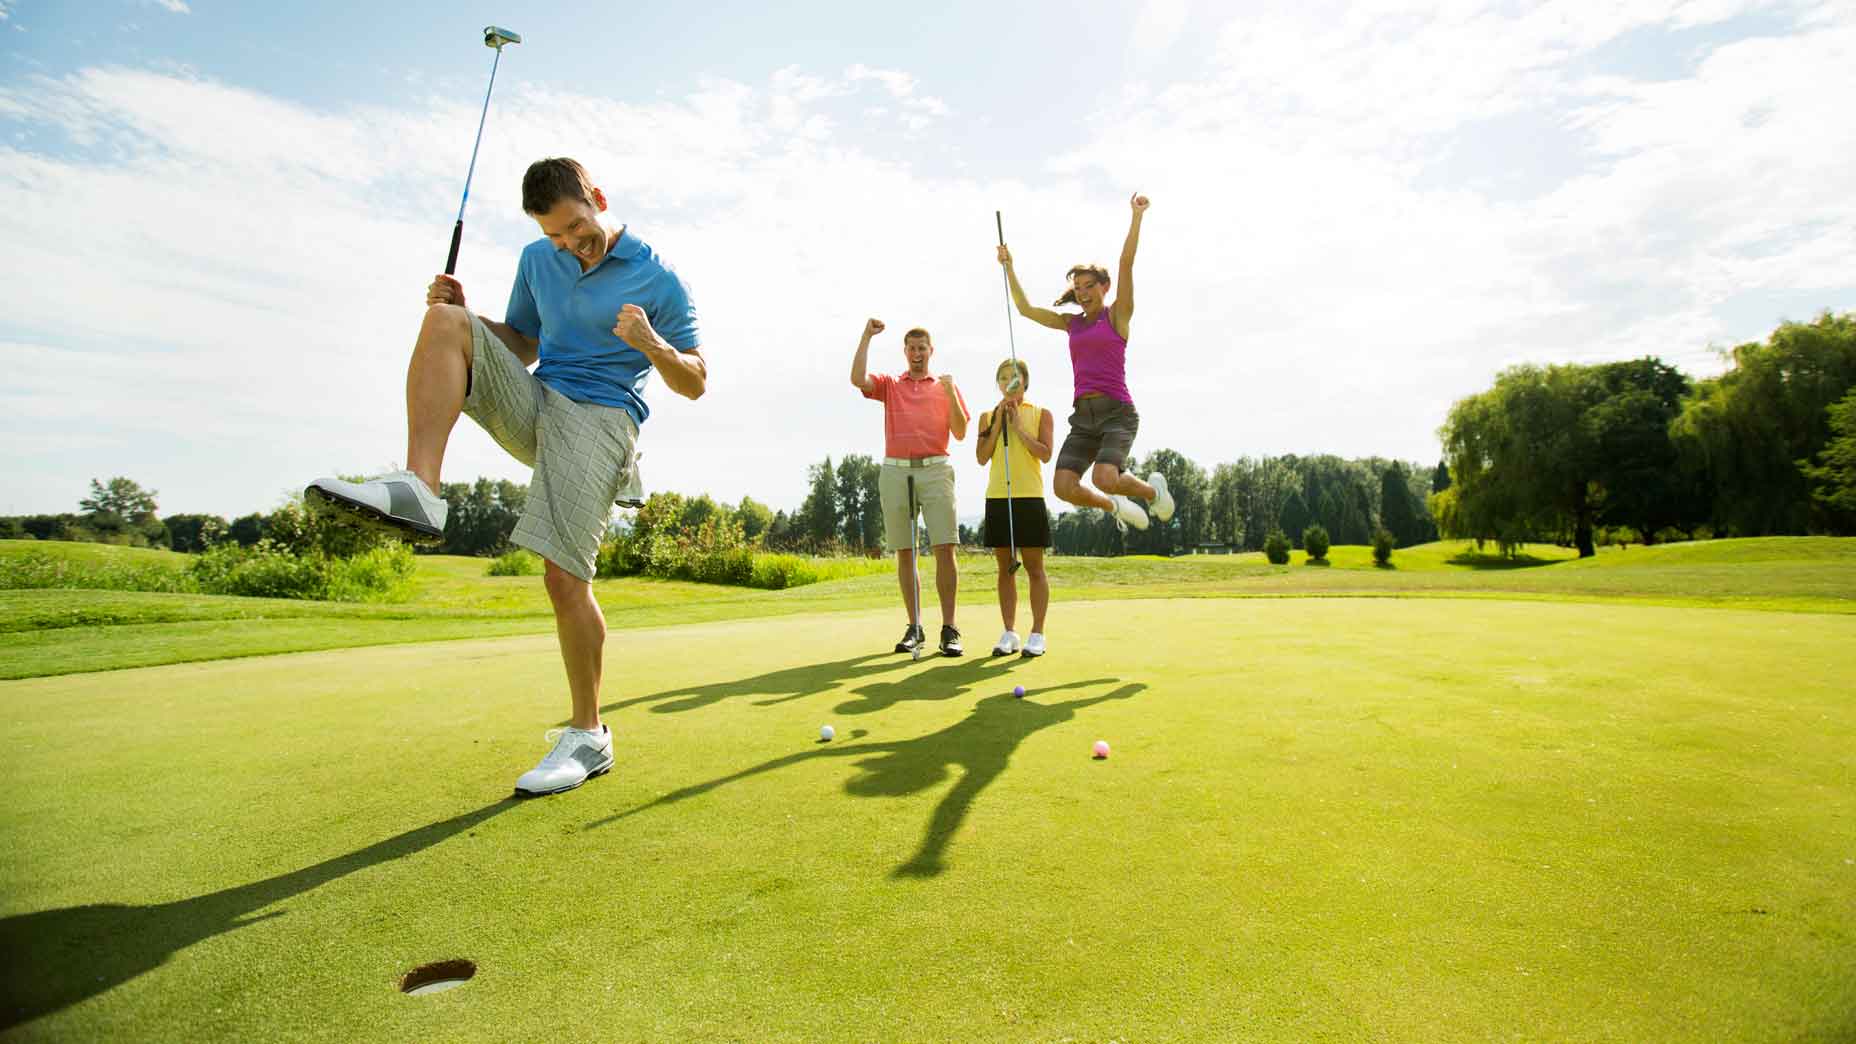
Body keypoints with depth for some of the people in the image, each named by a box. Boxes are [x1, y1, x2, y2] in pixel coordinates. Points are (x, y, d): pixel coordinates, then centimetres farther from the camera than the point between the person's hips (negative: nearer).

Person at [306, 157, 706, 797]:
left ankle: (588, 736, 0)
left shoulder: (657, 279, -2)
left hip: (600, 417, -6)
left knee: (565, 577, -16)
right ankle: (418, 488, -28)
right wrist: (468, 318, 4)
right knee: (446, 318, -15)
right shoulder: (537, 260, 14)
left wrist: (650, 343, -20)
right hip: (533, 406, 6)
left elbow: (695, 384, 0)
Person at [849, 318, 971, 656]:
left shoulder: (946, 387, 16)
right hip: (895, 472, 1)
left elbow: (960, 433, 6)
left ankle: (949, 630, -7)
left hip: (935, 470, -1)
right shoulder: (889, 385, 17)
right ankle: (914, 628, 10)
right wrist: (867, 336, -2)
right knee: (904, 553, 3)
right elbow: (857, 379, -3)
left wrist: (950, 394, -6)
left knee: (944, 549, -10)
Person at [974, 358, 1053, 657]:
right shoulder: (988, 416, 13)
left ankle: (1037, 634, 7)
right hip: (997, 497, 2)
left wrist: (1018, 425, -9)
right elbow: (982, 457, 1)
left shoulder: (1040, 414, 7)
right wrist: (999, 421, -3)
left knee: (1034, 568, 1)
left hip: (1029, 497, -2)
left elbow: (1045, 454, -6)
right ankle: (1009, 633, 12)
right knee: (1005, 568, 6)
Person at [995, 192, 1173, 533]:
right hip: (1083, 416, 5)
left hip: (1118, 412, -5)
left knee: (1104, 479, -27)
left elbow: (1127, 263, -6)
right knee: (1064, 486, -14)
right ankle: (1114, 506, 18)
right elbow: (1025, 309, 22)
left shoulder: (1117, 315, 5)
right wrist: (1009, 268, 20)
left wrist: (1137, 216, -12)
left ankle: (1152, 489, 9)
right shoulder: (1071, 323, 18)